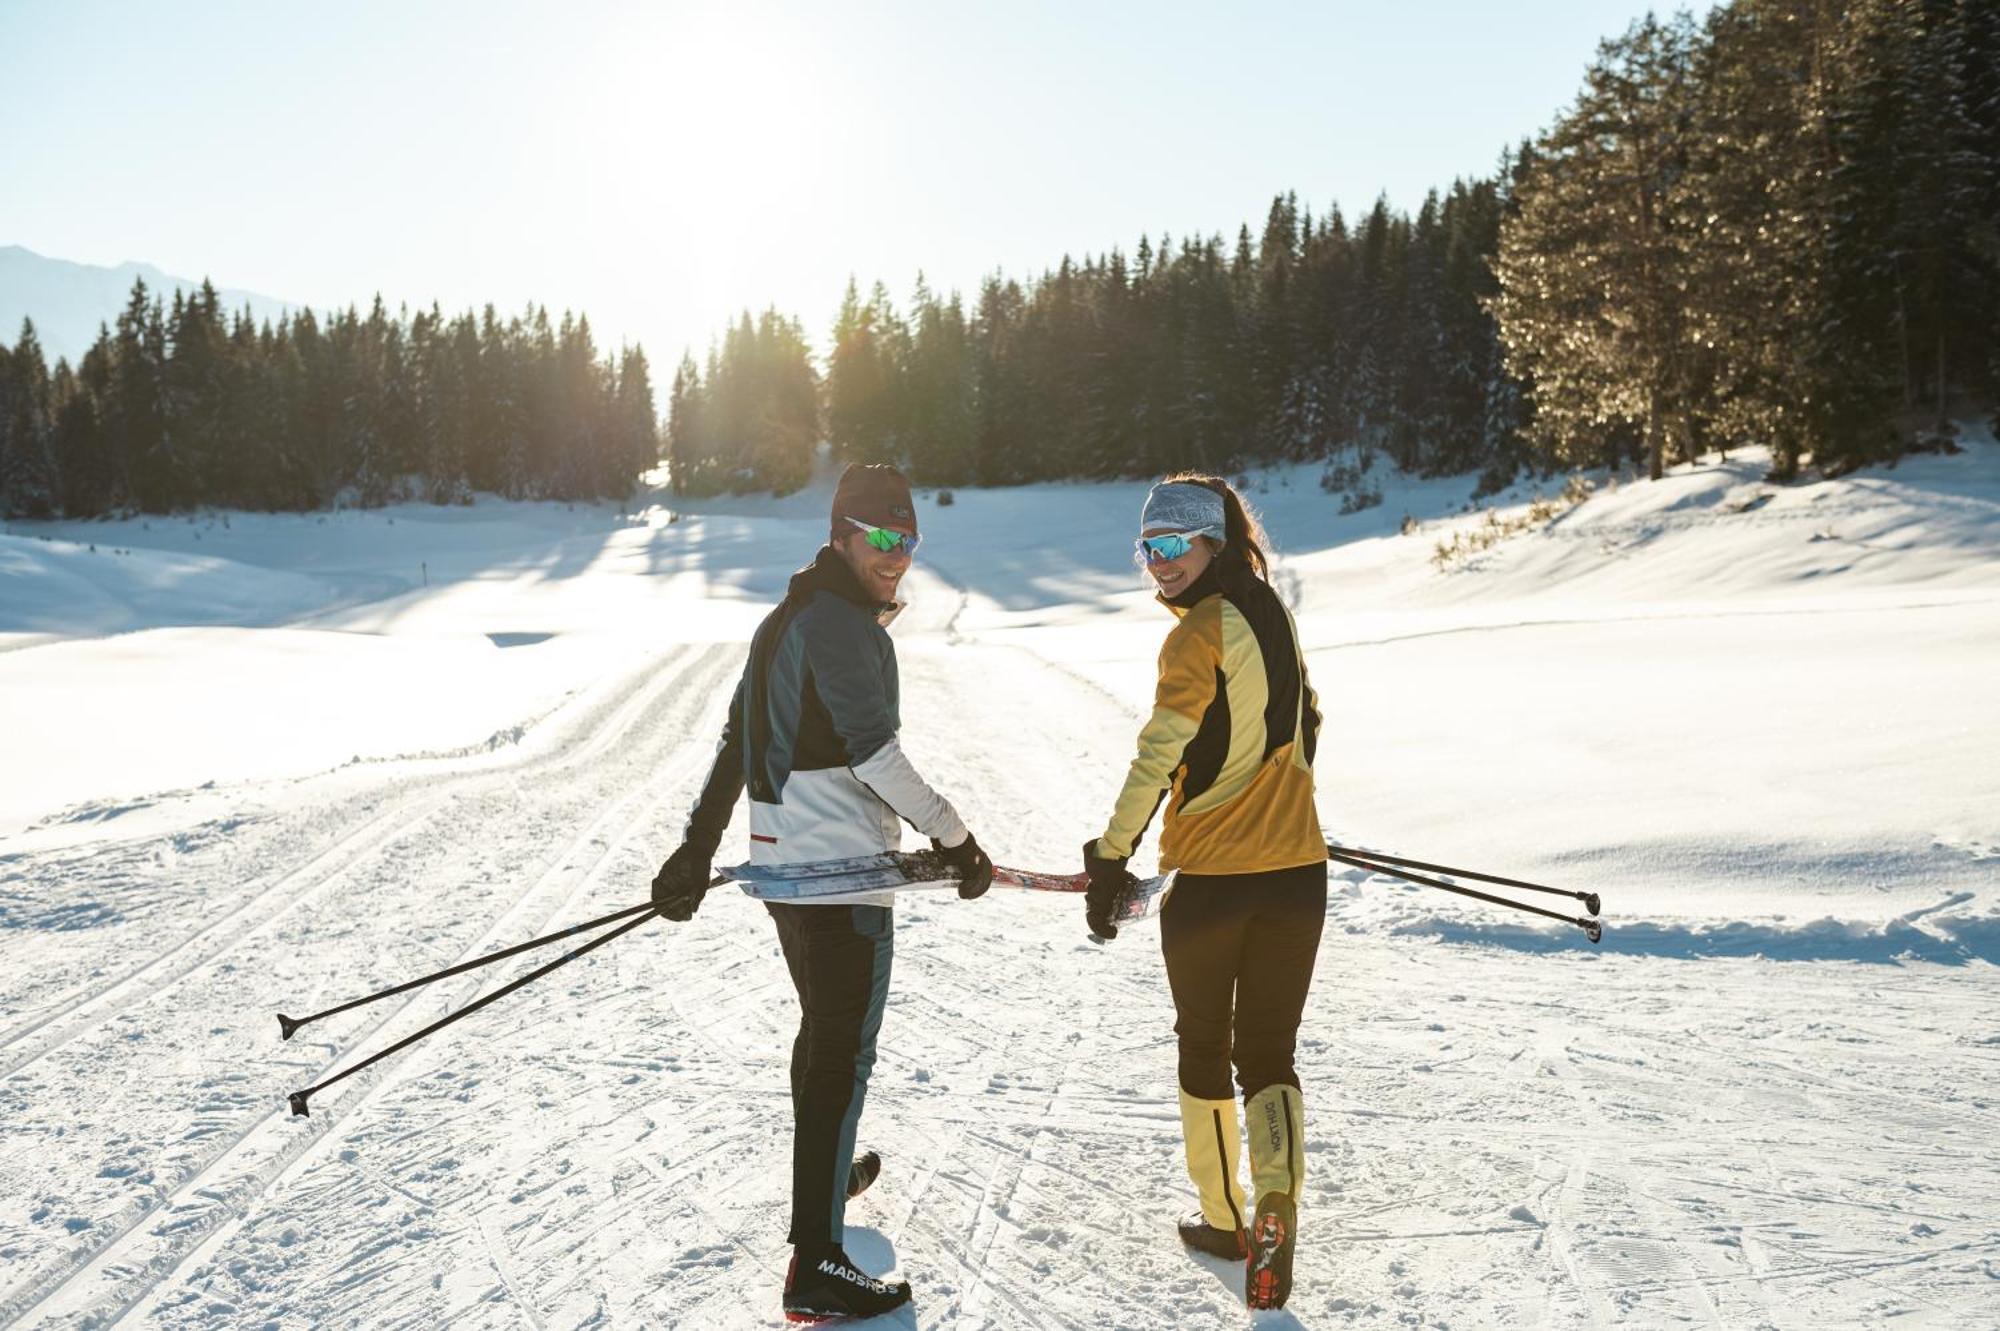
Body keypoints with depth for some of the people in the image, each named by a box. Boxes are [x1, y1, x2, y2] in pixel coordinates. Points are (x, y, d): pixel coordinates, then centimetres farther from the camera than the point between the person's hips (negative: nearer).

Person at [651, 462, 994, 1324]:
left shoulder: (785, 619, 14)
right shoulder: (842, 624, -17)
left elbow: (736, 738, 15)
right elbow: (877, 756, -23)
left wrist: (697, 849, 16)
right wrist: (955, 839, -14)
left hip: (782, 859, 10)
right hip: (841, 869, -10)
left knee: (824, 1027, 26)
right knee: (843, 1051, -6)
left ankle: (826, 1170, 47)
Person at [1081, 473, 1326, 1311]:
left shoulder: (1198, 634, -14)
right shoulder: (1274, 615, 8)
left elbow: (1157, 758, -20)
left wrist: (1110, 861, -15)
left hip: (1209, 880, -6)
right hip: (1296, 871, 6)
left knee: (1204, 1047, 14)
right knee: (1269, 1053, 11)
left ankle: (1225, 1218, 25)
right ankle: (1276, 1206, -9)